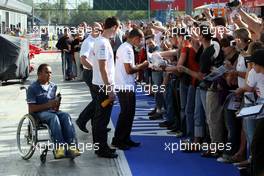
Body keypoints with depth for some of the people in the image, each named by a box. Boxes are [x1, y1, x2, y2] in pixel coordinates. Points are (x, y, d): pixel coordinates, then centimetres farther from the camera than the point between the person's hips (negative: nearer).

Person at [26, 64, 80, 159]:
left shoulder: (53, 86, 16)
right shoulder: (33, 88, -1)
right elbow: (31, 109, -8)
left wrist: (56, 105, -5)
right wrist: (47, 105, -17)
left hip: (52, 111, 5)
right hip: (39, 113, -5)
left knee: (66, 116, -27)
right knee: (54, 117, -37)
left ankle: (71, 145, -39)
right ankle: (59, 146, -46)